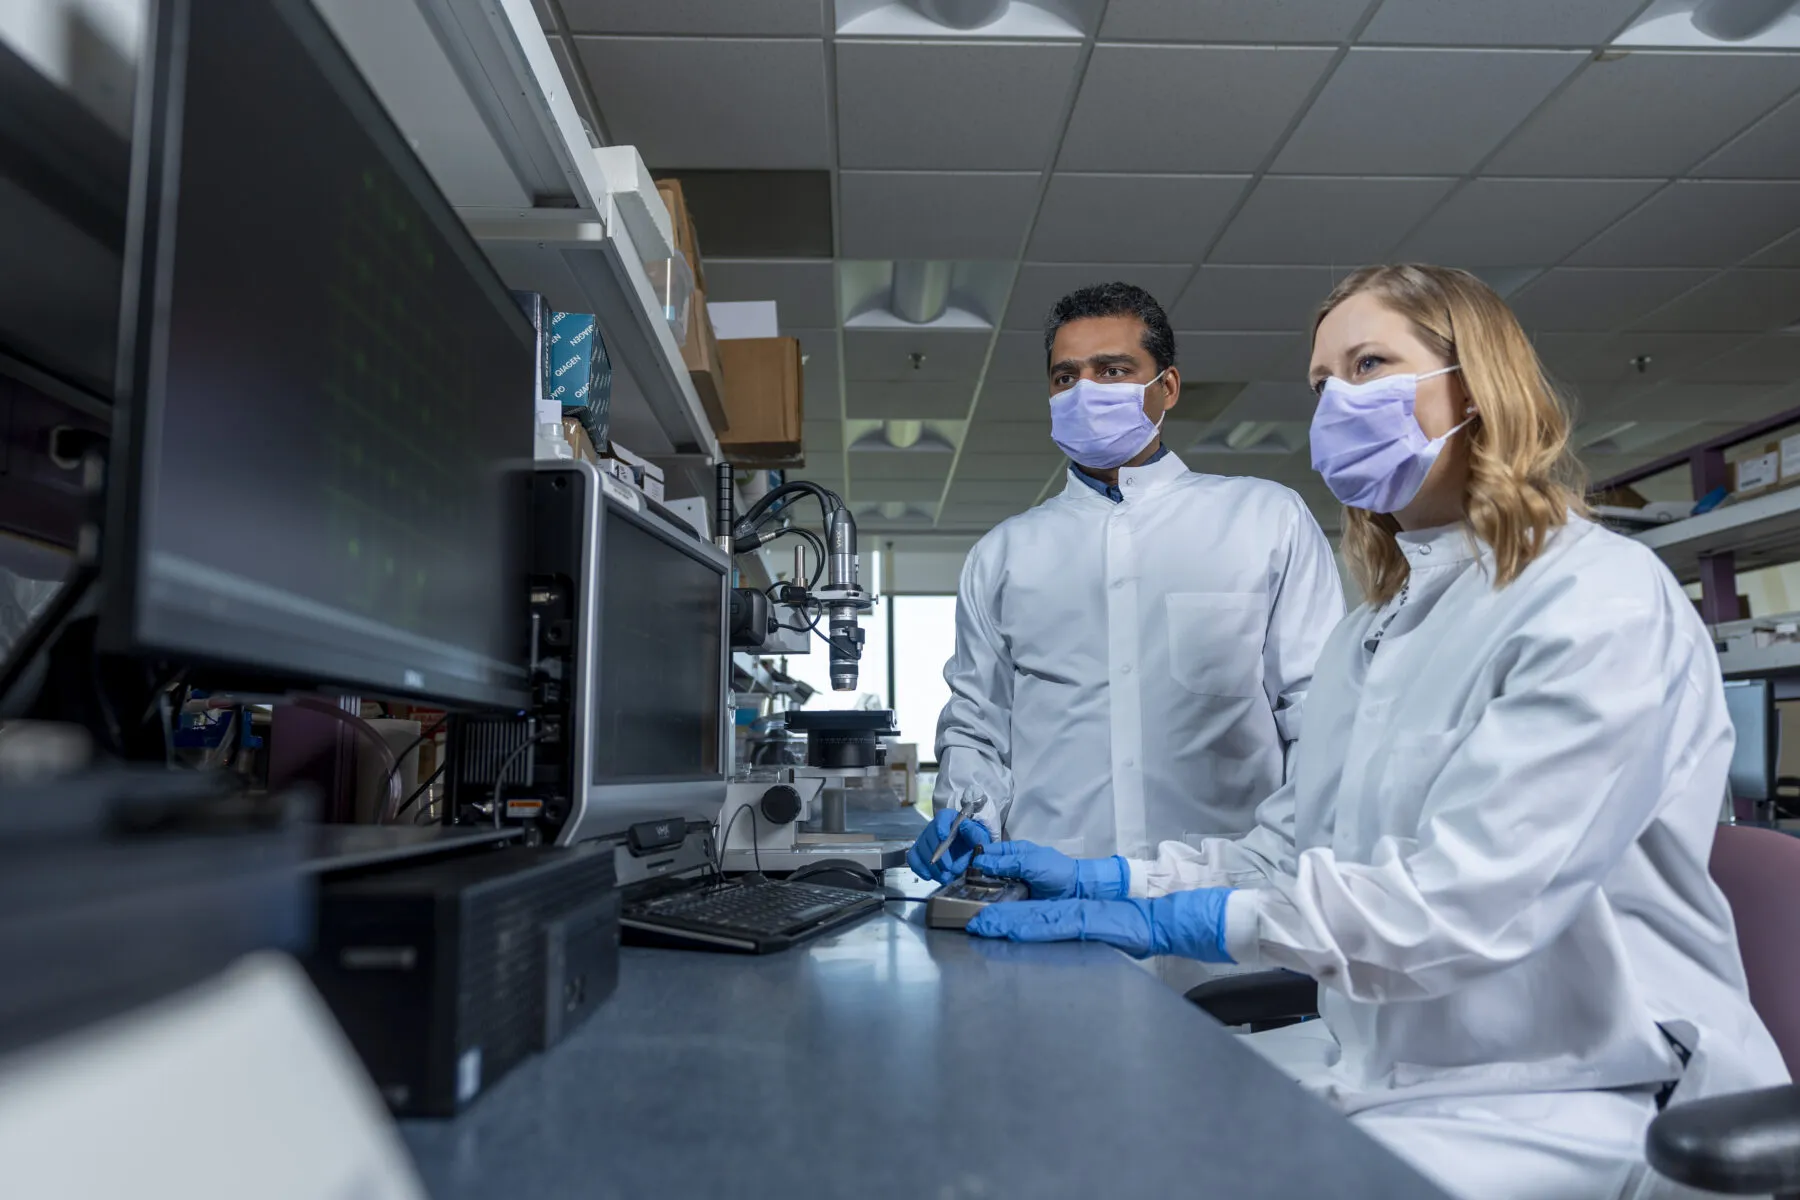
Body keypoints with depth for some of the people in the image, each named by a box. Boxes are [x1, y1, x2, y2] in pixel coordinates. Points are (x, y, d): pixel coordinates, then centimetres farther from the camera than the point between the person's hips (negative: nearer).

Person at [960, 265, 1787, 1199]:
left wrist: (1177, 920, -24)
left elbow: (1467, 895, -25)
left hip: (1569, 1093, -7)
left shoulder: (1605, 604, -15)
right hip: (1378, 1056, 7)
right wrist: (1105, 880, -4)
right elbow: (1287, 849, 9)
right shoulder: (1371, 633, 12)